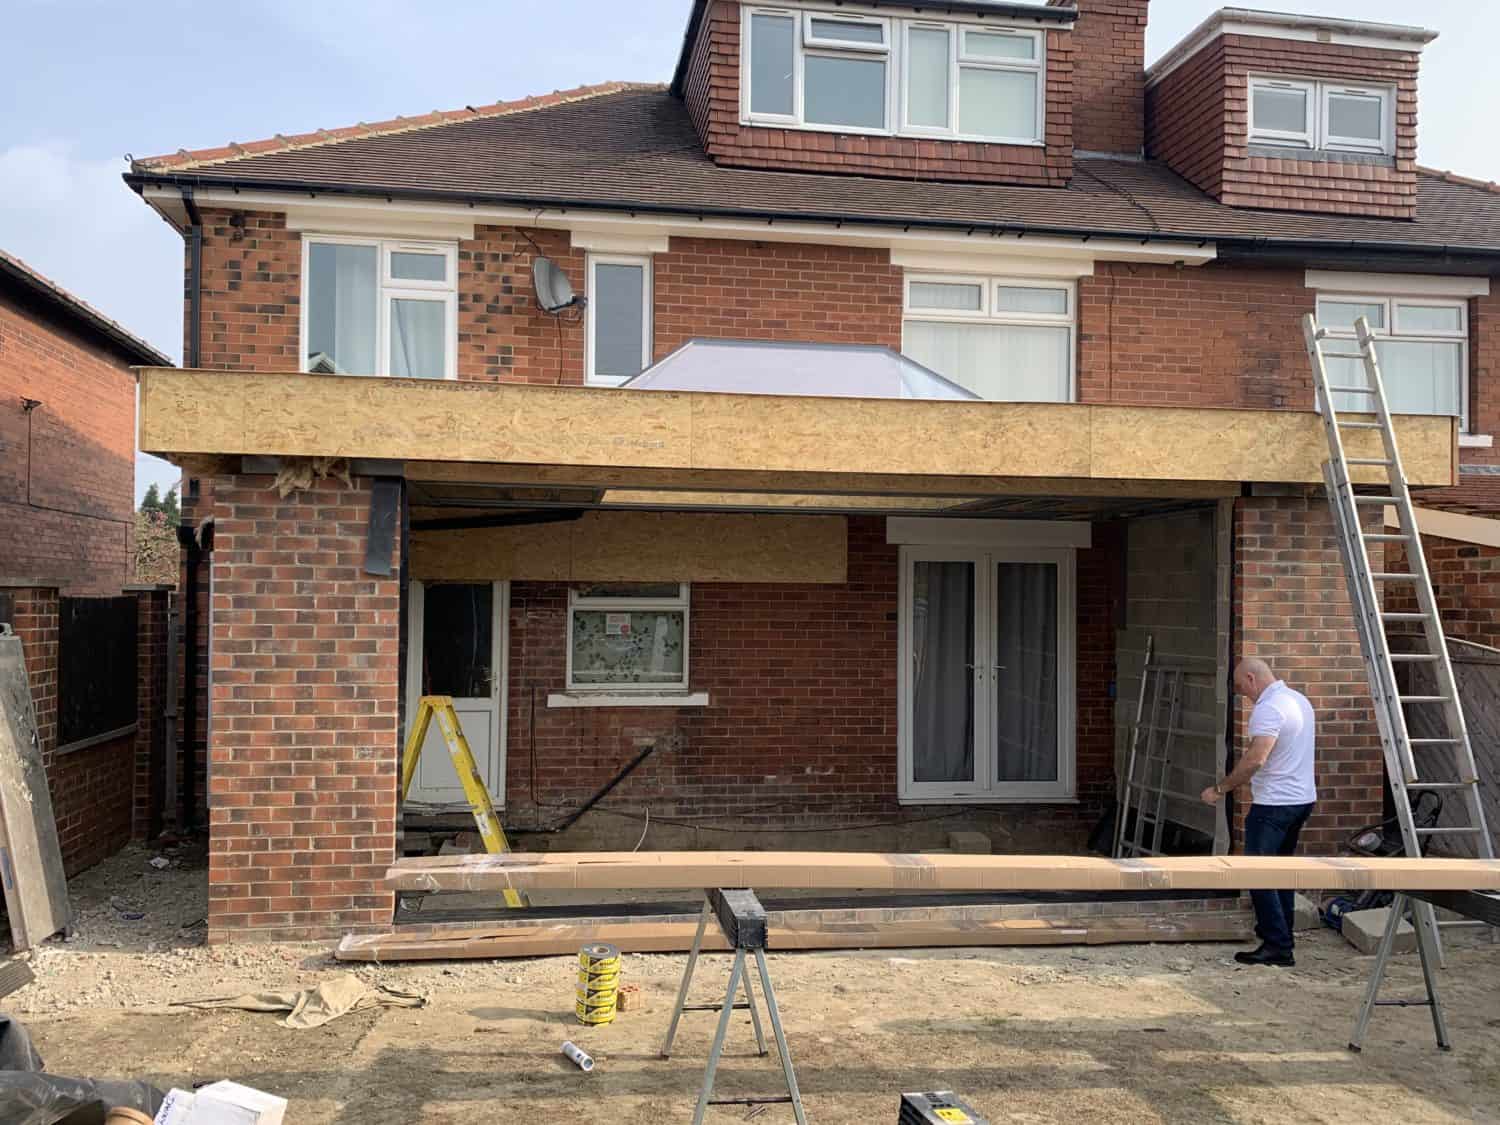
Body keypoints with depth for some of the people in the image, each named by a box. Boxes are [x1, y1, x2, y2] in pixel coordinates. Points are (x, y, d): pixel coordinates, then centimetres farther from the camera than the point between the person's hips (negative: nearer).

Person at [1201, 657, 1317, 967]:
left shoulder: (1268, 709, -20)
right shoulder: (1300, 700, 12)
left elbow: (1256, 759, -29)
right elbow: (1310, 739, 26)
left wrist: (1221, 788, -21)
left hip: (1274, 804, -10)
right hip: (1302, 799, 10)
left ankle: (1277, 948, -5)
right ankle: (1280, 936, 23)